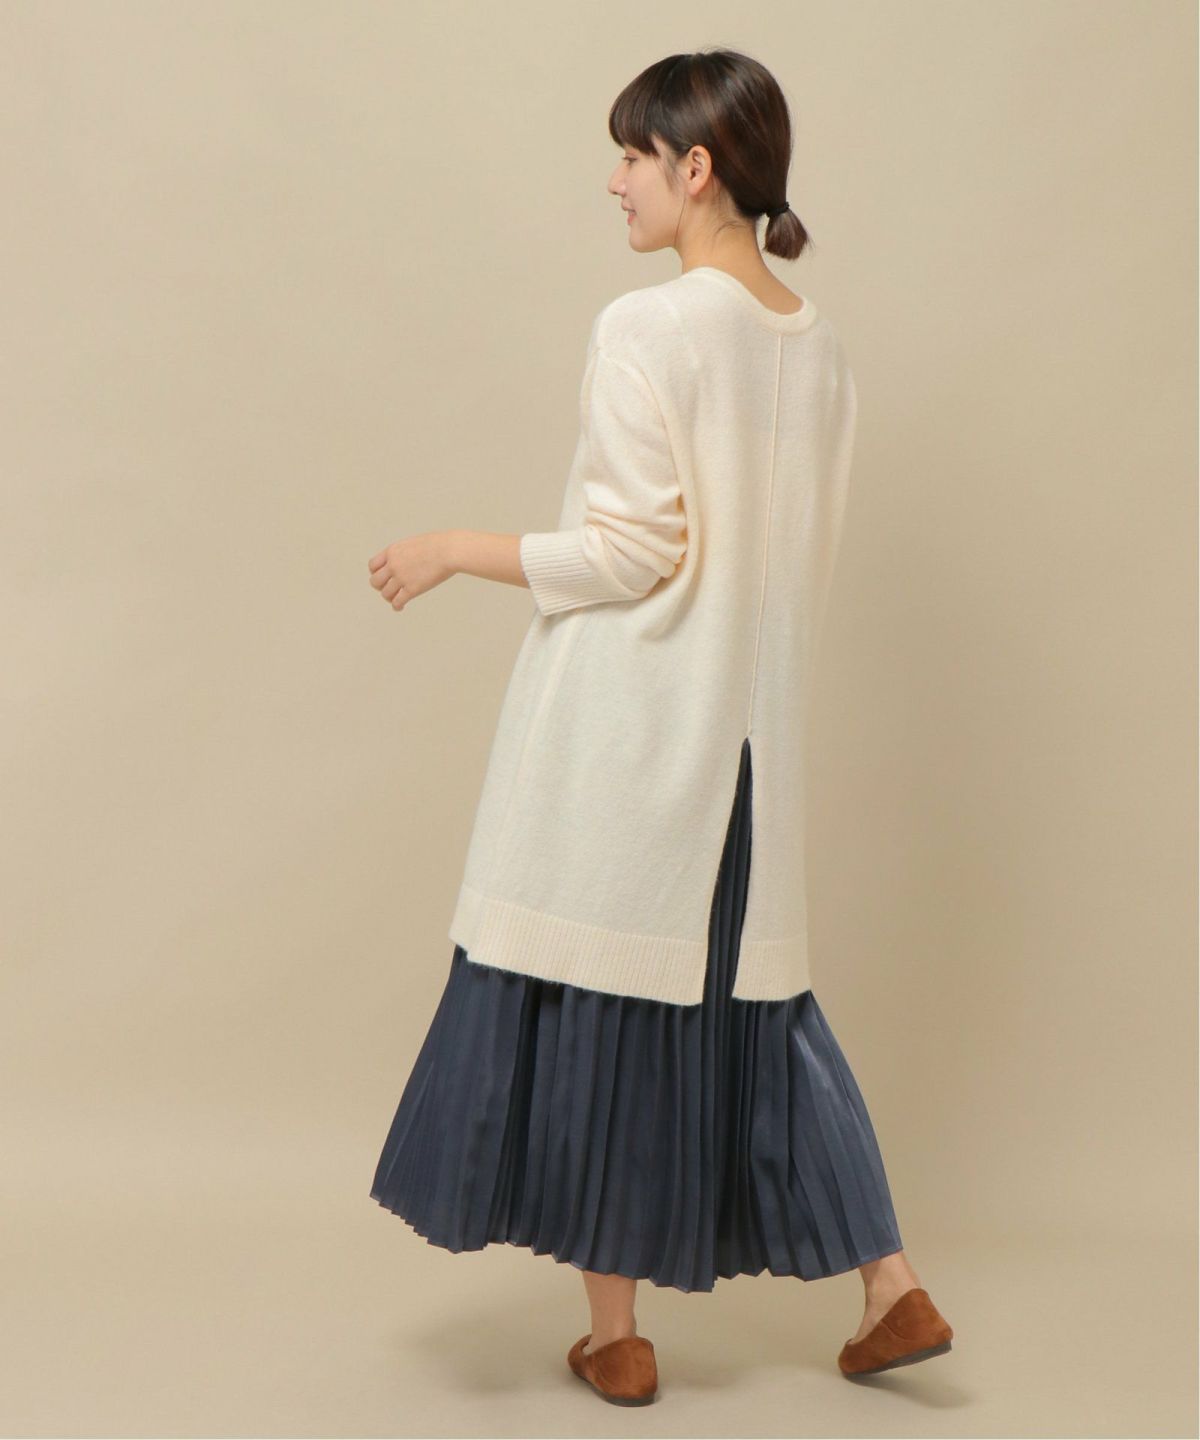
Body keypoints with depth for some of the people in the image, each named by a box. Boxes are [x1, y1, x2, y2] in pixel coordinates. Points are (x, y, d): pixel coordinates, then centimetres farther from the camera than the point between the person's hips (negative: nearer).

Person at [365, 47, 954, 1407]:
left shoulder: (645, 328, -15)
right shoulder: (817, 345, 7)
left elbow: (632, 552, -17)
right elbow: (793, 556, 12)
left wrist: (453, 553, -7)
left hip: (627, 735, -7)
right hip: (751, 737, 7)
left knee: (600, 1002, 6)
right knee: (750, 1001, 17)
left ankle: (614, 1335, 17)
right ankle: (892, 1288, 20)